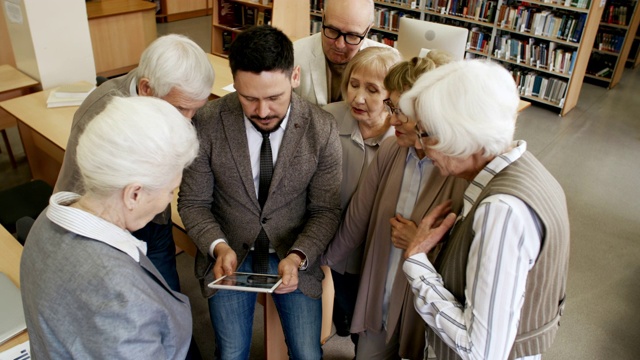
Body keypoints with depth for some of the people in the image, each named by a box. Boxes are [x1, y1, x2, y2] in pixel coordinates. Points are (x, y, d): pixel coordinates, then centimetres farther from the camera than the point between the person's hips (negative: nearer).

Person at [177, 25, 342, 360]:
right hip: (228, 255, 0)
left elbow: (325, 210, -7)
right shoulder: (207, 124, -17)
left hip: (295, 255, 0)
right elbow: (194, 203, -5)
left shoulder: (322, 129, -16)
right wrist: (219, 247, -23)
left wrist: (297, 256, -23)